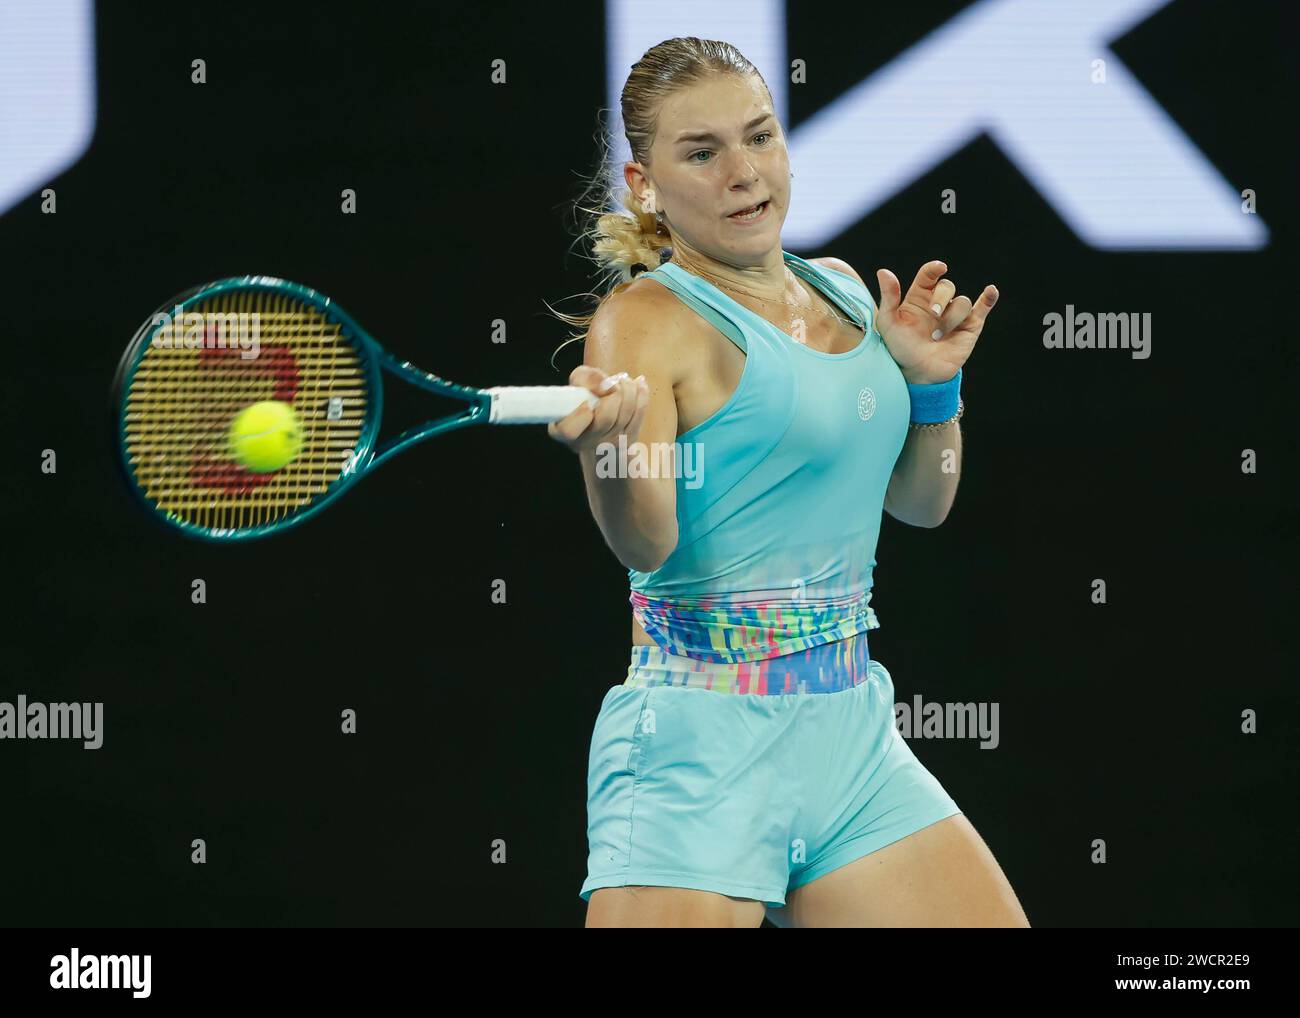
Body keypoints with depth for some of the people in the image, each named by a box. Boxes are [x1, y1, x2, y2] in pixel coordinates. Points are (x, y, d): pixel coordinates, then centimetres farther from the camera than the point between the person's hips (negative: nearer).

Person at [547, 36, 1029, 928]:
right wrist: (608, 448, -43)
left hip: (854, 732, 7)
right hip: (702, 745, -7)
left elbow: (920, 503, 21)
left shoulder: (842, 290, 13)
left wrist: (933, 384, 3)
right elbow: (648, 544, -22)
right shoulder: (647, 320, -8)